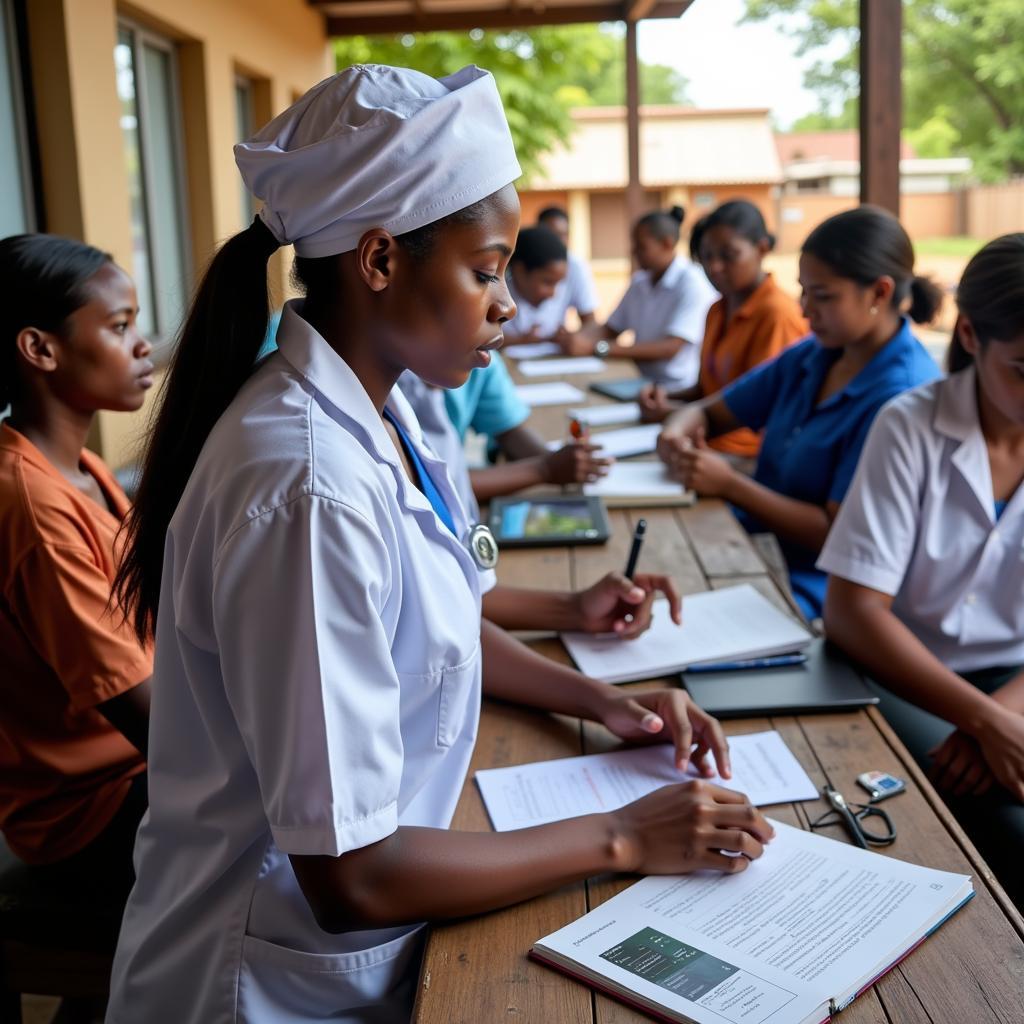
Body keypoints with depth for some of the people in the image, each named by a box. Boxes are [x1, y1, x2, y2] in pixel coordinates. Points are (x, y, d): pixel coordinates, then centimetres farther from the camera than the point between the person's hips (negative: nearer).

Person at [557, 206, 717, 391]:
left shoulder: (692, 283, -12)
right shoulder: (639, 281, 11)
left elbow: (670, 348, -21)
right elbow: (610, 329, 16)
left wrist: (596, 348, -25)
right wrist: (575, 337, -7)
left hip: (680, 392, -7)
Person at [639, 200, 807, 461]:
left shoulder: (777, 313, -11)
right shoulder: (717, 311, 16)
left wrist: (673, 413, -11)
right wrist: (668, 397, 1)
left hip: (745, 455, -8)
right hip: (704, 439, 8)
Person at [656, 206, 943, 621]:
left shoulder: (903, 397, -18)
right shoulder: (813, 355, 5)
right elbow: (709, 411, 14)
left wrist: (729, 484, -21)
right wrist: (680, 431, -10)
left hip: (811, 585, -7)